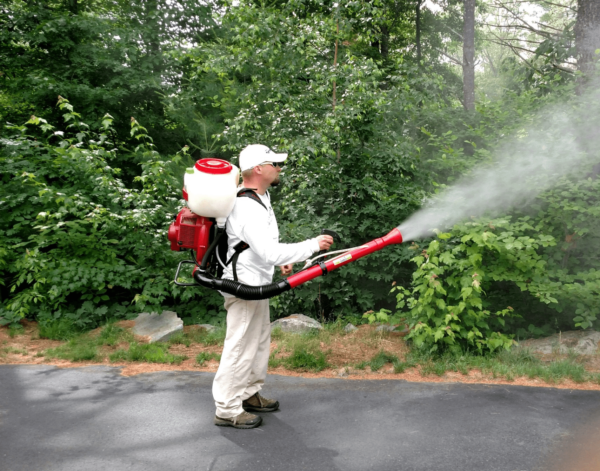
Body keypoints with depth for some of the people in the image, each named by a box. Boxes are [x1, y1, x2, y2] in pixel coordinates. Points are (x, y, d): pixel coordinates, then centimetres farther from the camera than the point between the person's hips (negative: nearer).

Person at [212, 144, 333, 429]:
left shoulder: (260, 197, 8)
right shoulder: (248, 209, -27)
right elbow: (270, 253, -34)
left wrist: (281, 260, 19)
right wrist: (313, 245, -28)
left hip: (256, 285, 11)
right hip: (244, 288, -11)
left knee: (260, 341, 21)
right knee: (240, 348, 0)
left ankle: (249, 394, 38)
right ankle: (227, 410, 15)